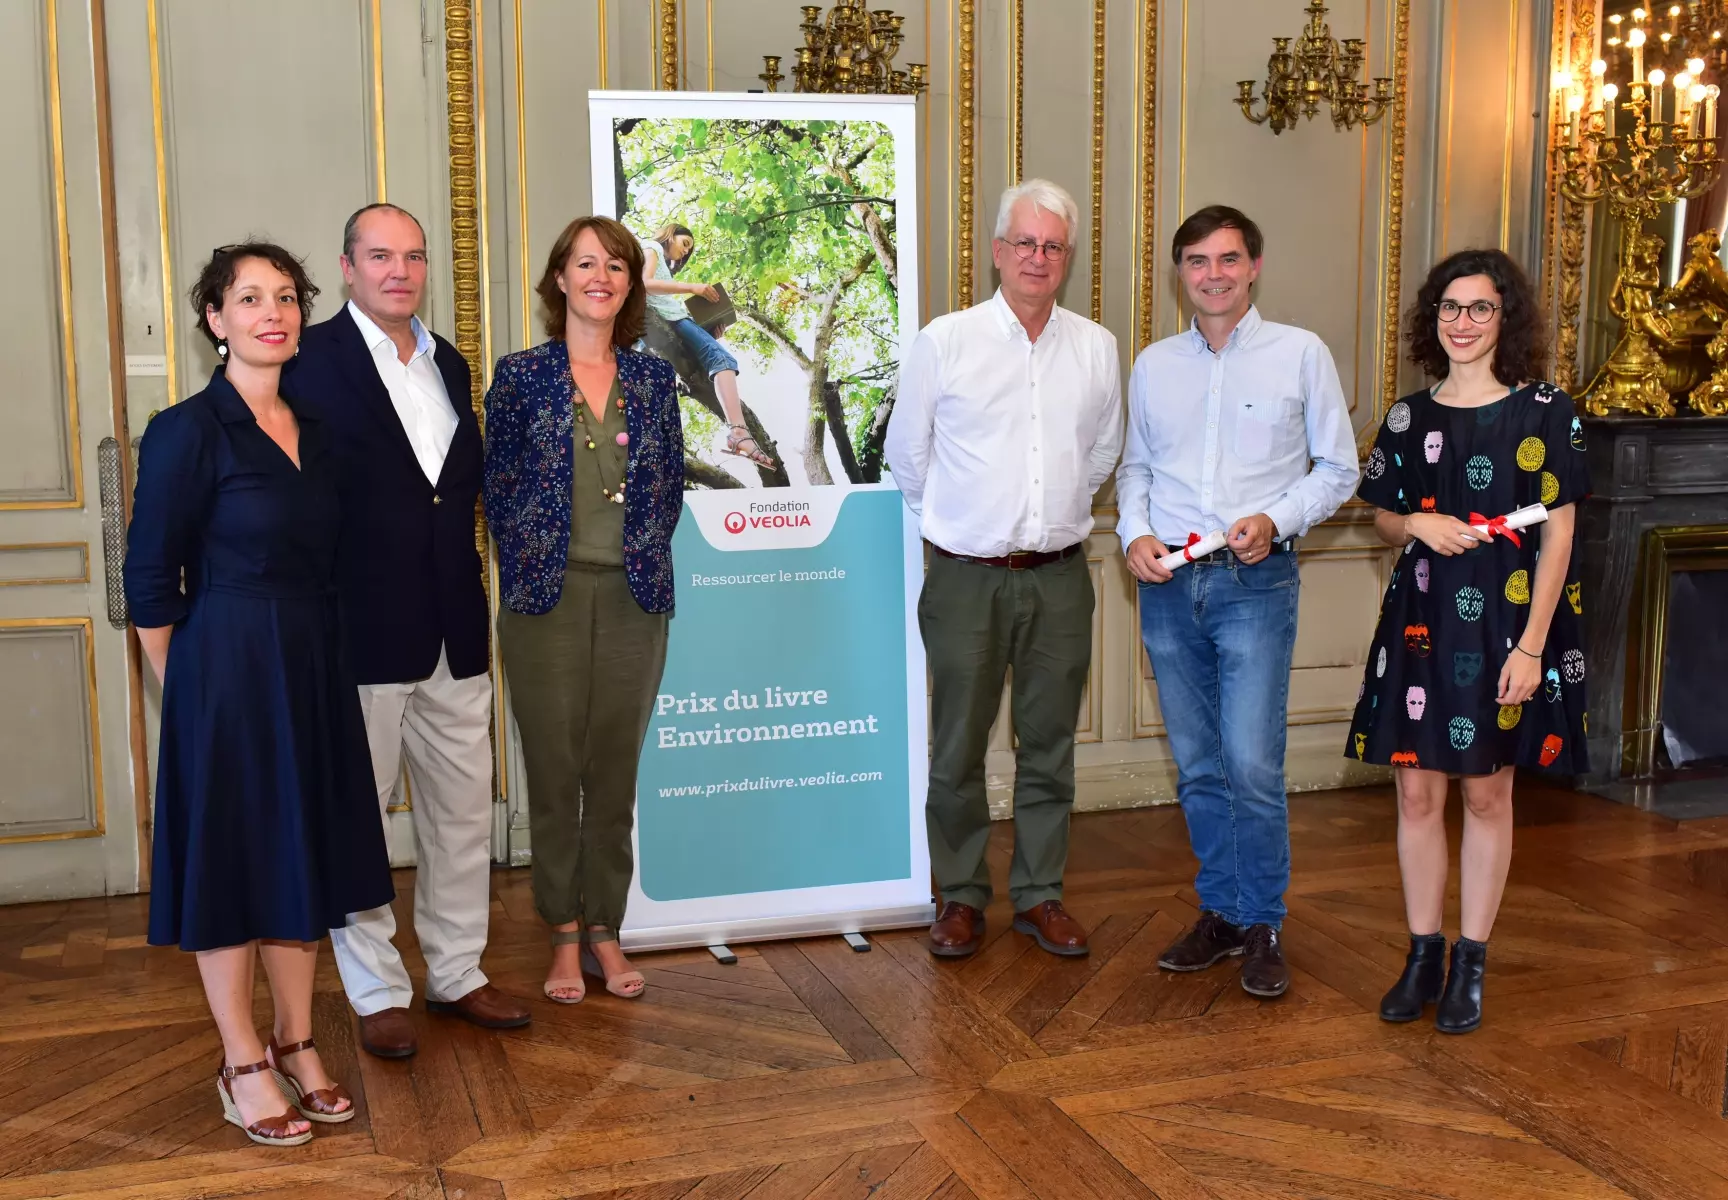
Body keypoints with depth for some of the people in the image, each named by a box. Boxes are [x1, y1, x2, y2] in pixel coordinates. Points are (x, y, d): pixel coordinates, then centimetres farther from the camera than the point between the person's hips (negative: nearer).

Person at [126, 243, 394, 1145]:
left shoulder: (314, 430, 9)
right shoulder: (188, 431, -11)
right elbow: (149, 580, -9)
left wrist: (313, 657, 9)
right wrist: (185, 689, -5)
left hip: (314, 669, 7)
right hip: (226, 672, -6)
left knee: (306, 853, 12)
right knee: (231, 855, 3)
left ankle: (295, 1043, 26)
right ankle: (243, 1065, 16)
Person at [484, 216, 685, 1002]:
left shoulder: (654, 378, 8)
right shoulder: (520, 376, 1)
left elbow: (670, 486, 12)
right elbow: (499, 489, 2)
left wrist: (646, 561, 4)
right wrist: (532, 574, -2)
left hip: (634, 600, 2)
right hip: (547, 599, -2)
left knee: (616, 769, 7)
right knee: (554, 768, 4)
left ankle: (604, 929, 18)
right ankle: (564, 935, 16)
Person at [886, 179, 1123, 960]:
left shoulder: (1097, 347, 6)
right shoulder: (944, 342, -3)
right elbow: (907, 453, 6)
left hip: (1060, 575, 3)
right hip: (968, 577, -2)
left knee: (1049, 746, 10)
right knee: (958, 747, 4)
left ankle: (1039, 894, 24)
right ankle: (961, 897, 20)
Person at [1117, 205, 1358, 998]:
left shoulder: (1301, 354, 2)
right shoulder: (1152, 365, 12)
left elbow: (1338, 468, 4)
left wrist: (1276, 521, -12)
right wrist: (1135, 533, 0)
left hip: (1255, 582, -4)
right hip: (1168, 583, 4)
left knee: (1252, 764, -9)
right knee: (1198, 766, 10)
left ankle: (1262, 925, 8)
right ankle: (1220, 911, 24)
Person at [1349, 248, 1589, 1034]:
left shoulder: (1544, 412, -3)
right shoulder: (1408, 418, 7)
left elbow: (1557, 534, -5)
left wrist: (1531, 645, -12)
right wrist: (1420, 526, -10)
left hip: (1505, 623, -3)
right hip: (1421, 621, 3)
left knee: (1488, 793, 6)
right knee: (1417, 791, 5)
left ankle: (1470, 964, 18)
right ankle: (1423, 955, 18)